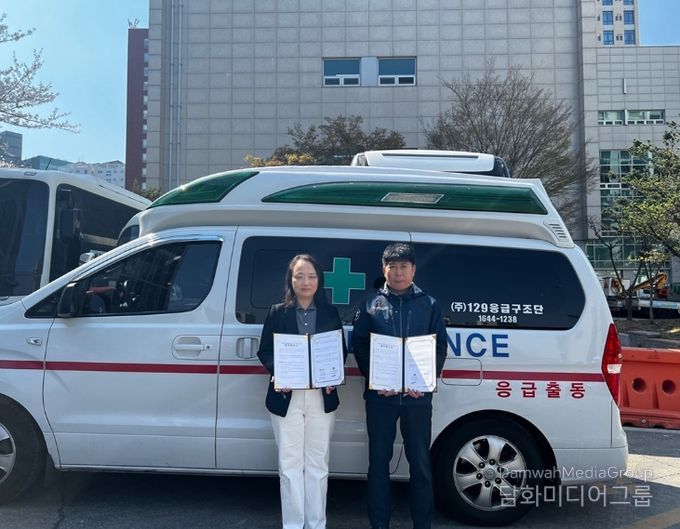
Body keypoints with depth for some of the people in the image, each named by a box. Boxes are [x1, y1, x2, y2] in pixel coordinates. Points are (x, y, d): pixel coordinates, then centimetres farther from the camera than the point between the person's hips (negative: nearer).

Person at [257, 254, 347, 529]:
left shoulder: (330, 313, 7)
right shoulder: (277, 312, 2)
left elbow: (341, 351, 7)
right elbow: (264, 352, 2)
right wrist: (277, 373, -17)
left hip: (322, 396, 1)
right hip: (287, 396, -1)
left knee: (317, 465, 9)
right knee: (290, 464, 3)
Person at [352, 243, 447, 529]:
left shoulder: (429, 304, 5)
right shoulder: (371, 304, 5)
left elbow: (440, 346, 4)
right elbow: (358, 345, 2)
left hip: (417, 396, 0)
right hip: (380, 395, 0)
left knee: (420, 462, 9)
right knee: (378, 461, 9)